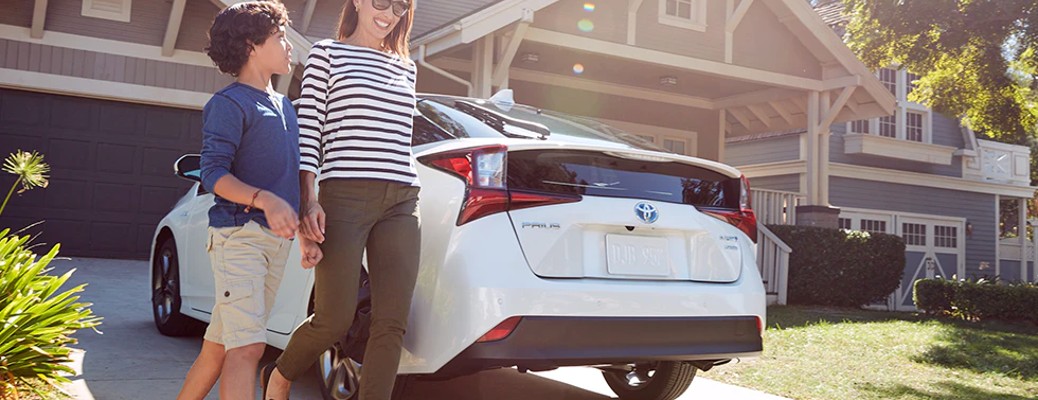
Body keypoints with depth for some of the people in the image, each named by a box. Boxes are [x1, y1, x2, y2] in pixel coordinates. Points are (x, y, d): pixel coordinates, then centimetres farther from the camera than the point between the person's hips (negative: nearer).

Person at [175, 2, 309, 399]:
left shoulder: (285, 106, 19)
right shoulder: (229, 103, -5)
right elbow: (213, 174, -14)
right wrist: (265, 200, -28)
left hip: (277, 240, 7)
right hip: (239, 233, -7)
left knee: (218, 347, 11)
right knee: (249, 347, -17)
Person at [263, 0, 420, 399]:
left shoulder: (405, 67, 19)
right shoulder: (326, 53, 5)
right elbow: (308, 130, -1)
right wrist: (308, 200, -10)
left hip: (402, 201, 5)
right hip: (345, 196, -5)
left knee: (392, 322, -2)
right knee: (334, 320, -2)